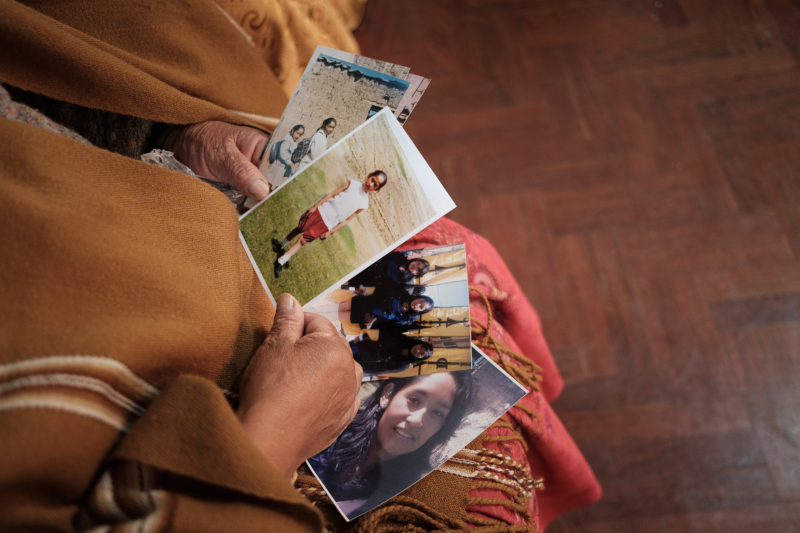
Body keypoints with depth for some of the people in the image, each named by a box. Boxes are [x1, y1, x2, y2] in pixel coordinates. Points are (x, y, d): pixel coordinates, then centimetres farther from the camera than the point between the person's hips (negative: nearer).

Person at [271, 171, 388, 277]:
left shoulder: (364, 203, -7)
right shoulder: (352, 184, -7)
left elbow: (347, 220, -4)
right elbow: (332, 194, -3)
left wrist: (331, 232, -6)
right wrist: (315, 206, -6)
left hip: (327, 224, -1)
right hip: (321, 211, 1)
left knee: (302, 240, 1)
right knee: (299, 229, 14)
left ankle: (281, 261, 10)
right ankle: (281, 244, 39)